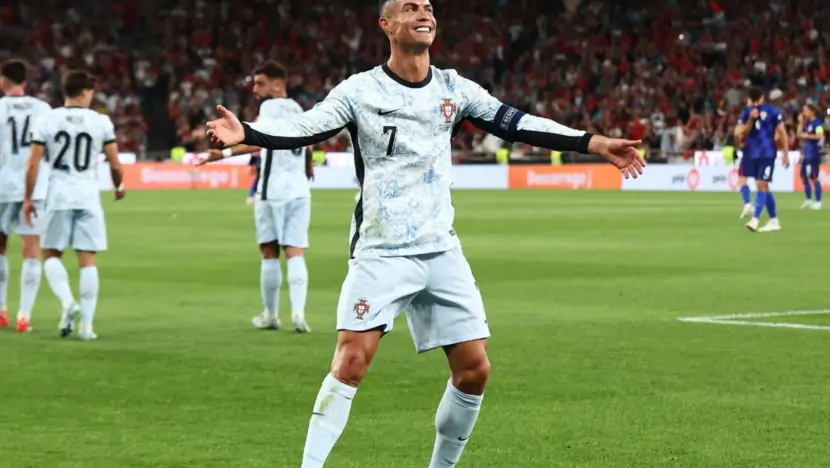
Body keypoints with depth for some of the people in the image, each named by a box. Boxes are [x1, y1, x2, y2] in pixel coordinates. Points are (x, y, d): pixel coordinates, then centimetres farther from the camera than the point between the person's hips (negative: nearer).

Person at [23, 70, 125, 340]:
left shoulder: (47, 120, 0)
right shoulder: (101, 122, 0)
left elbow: (33, 164, -2)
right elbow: (115, 165, 2)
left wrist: (28, 198, 8)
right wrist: (119, 186, 23)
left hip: (58, 196, 0)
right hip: (88, 196, 0)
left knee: (51, 254, 13)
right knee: (87, 259, 3)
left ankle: (67, 301, -12)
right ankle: (86, 324, 1)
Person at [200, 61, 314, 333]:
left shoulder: (271, 106, -5)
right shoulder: (296, 109, 17)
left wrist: (225, 153, -29)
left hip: (273, 190, -6)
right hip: (299, 190, 6)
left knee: (270, 253, 6)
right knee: (295, 253, 0)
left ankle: (270, 315, 13)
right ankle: (298, 312, -16)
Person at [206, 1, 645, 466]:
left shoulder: (454, 90, 7)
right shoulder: (360, 90, -4)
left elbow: (518, 125, 9)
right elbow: (303, 128, -14)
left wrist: (597, 143, 4)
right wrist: (245, 133, -33)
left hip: (442, 252, 4)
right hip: (380, 253, -4)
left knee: (475, 370, 2)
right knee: (351, 363, -17)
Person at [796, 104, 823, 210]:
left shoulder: (817, 122, -11)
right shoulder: (807, 123, 12)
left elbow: (819, 136, -20)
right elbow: (800, 135, 15)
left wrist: (807, 136, -15)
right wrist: (801, 123, 9)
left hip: (814, 154, -9)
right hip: (807, 154, 9)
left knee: (814, 177, -6)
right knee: (804, 176, 10)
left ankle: (818, 202, 1)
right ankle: (808, 200, 20)